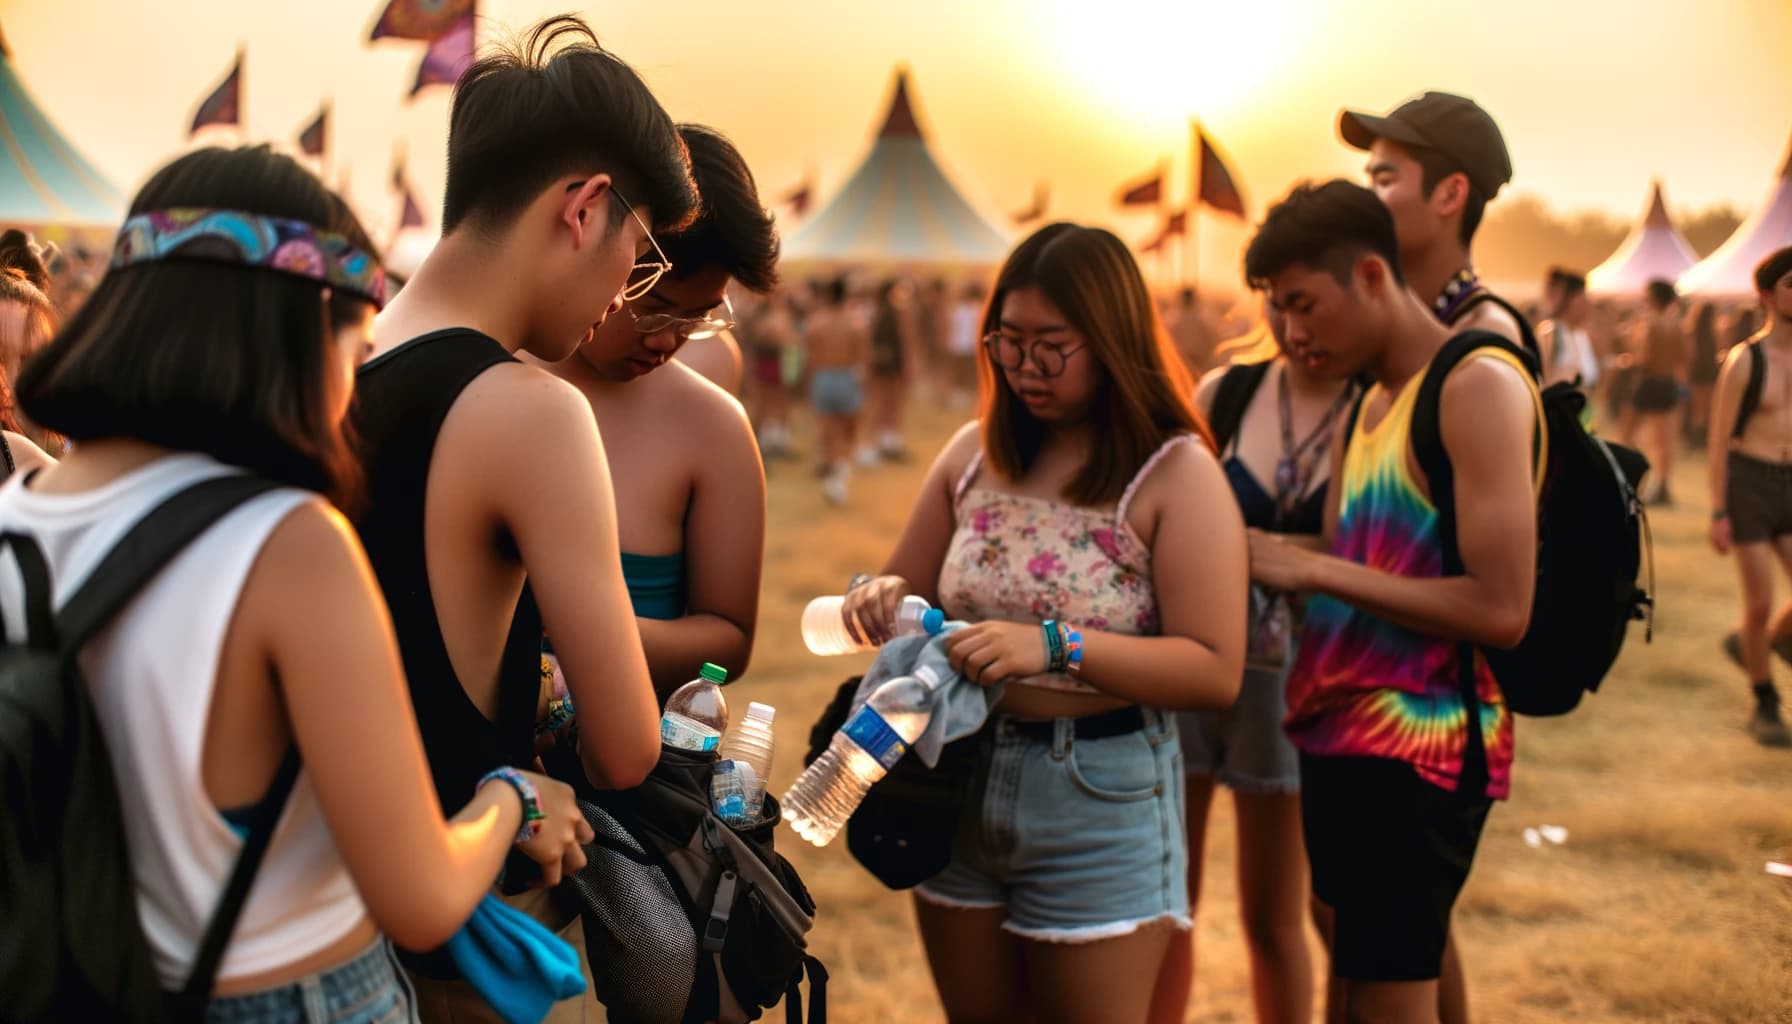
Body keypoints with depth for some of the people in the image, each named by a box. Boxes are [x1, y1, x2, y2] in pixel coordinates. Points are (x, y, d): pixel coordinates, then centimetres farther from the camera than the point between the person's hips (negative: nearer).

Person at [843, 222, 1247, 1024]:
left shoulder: (1176, 474, -11)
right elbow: (907, 592, 13)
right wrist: (882, 599, -11)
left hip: (1100, 800, -5)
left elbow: (1216, 672, -18)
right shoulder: (974, 453, 4)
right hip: (958, 781, 5)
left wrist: (1056, 645, -27)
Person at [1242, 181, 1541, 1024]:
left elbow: (1501, 611, -20)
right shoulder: (1369, 406, 17)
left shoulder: (1477, 386, -12)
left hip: (1420, 743, -9)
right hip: (1344, 735, 9)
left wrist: (1314, 570, -17)